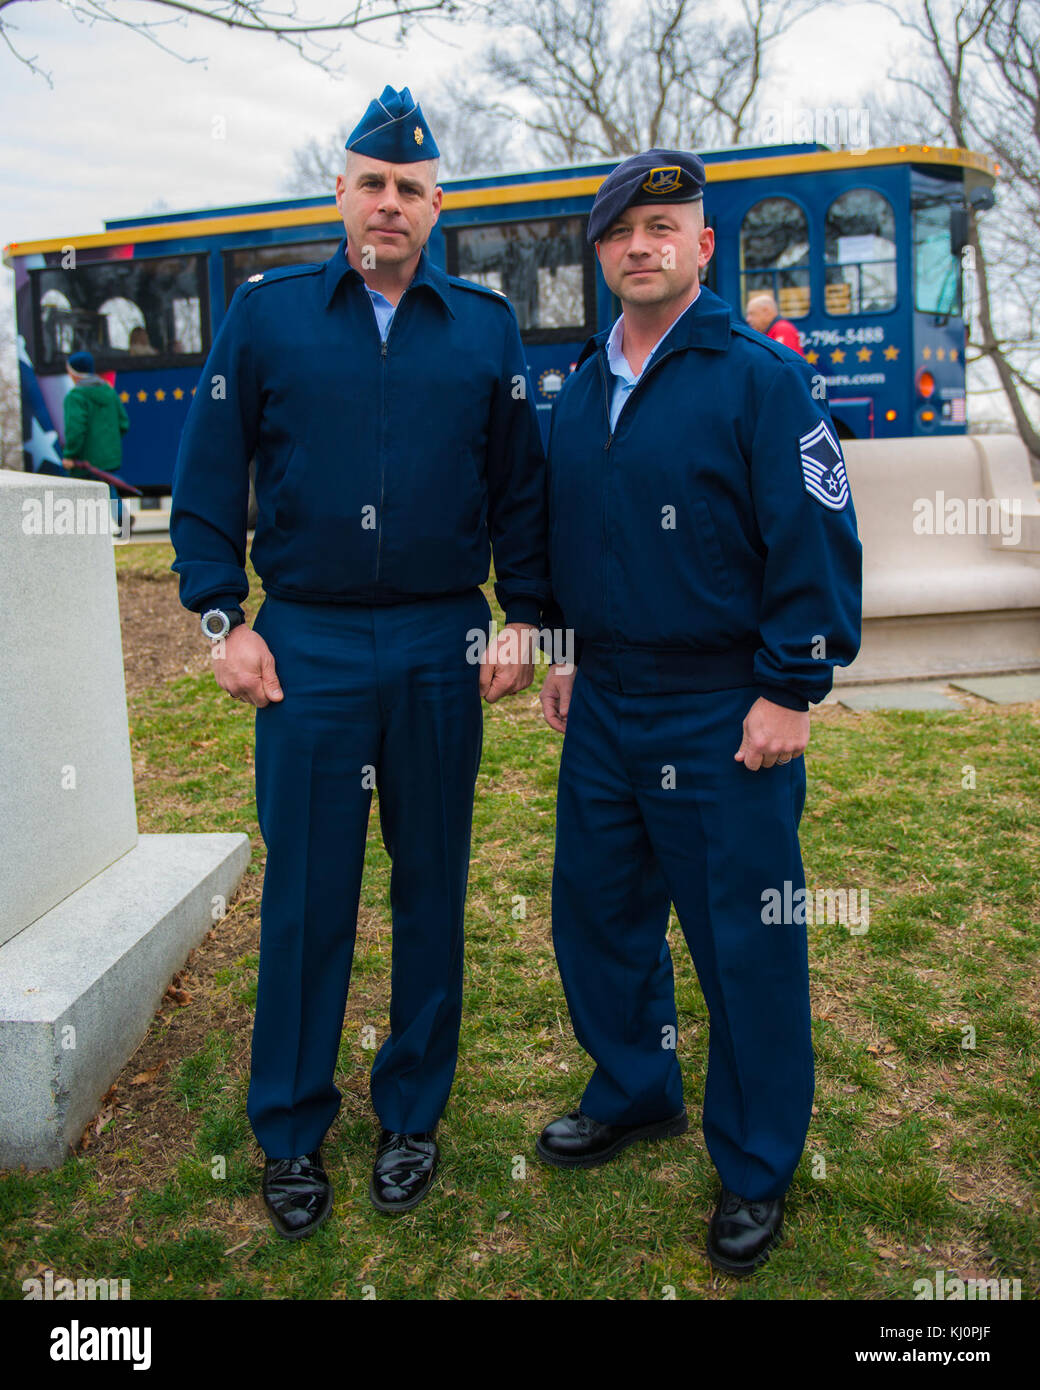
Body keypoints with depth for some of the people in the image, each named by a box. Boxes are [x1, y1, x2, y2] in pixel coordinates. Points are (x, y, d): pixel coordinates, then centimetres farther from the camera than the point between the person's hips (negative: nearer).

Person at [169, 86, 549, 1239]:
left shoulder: (485, 327, 8)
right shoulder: (265, 312, 5)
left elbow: (521, 487, 9)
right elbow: (207, 479, 5)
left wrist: (524, 618, 1)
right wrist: (222, 619, -2)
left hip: (441, 648, 1)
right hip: (307, 648, -1)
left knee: (431, 886, 10)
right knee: (305, 895, 4)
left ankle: (411, 1115, 28)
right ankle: (290, 1132, 22)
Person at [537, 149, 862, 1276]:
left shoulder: (760, 378, -9)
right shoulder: (580, 389, 11)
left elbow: (818, 544, -12)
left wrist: (790, 690, -14)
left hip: (724, 718, -6)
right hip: (602, 708, 7)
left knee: (745, 947, 4)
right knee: (597, 912, 17)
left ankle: (754, 1171, 25)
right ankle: (633, 1094, 41)